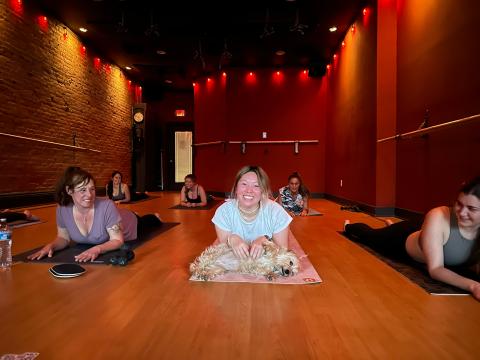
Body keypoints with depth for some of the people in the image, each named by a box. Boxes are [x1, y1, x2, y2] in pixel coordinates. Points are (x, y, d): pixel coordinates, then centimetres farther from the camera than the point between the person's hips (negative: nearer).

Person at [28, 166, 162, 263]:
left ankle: (155, 217, 65)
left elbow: (118, 240, -37)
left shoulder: (107, 206, -45)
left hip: (129, 225, -4)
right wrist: (51, 245, -36)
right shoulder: (62, 210, -32)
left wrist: (97, 249, -55)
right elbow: (64, 237, -15)